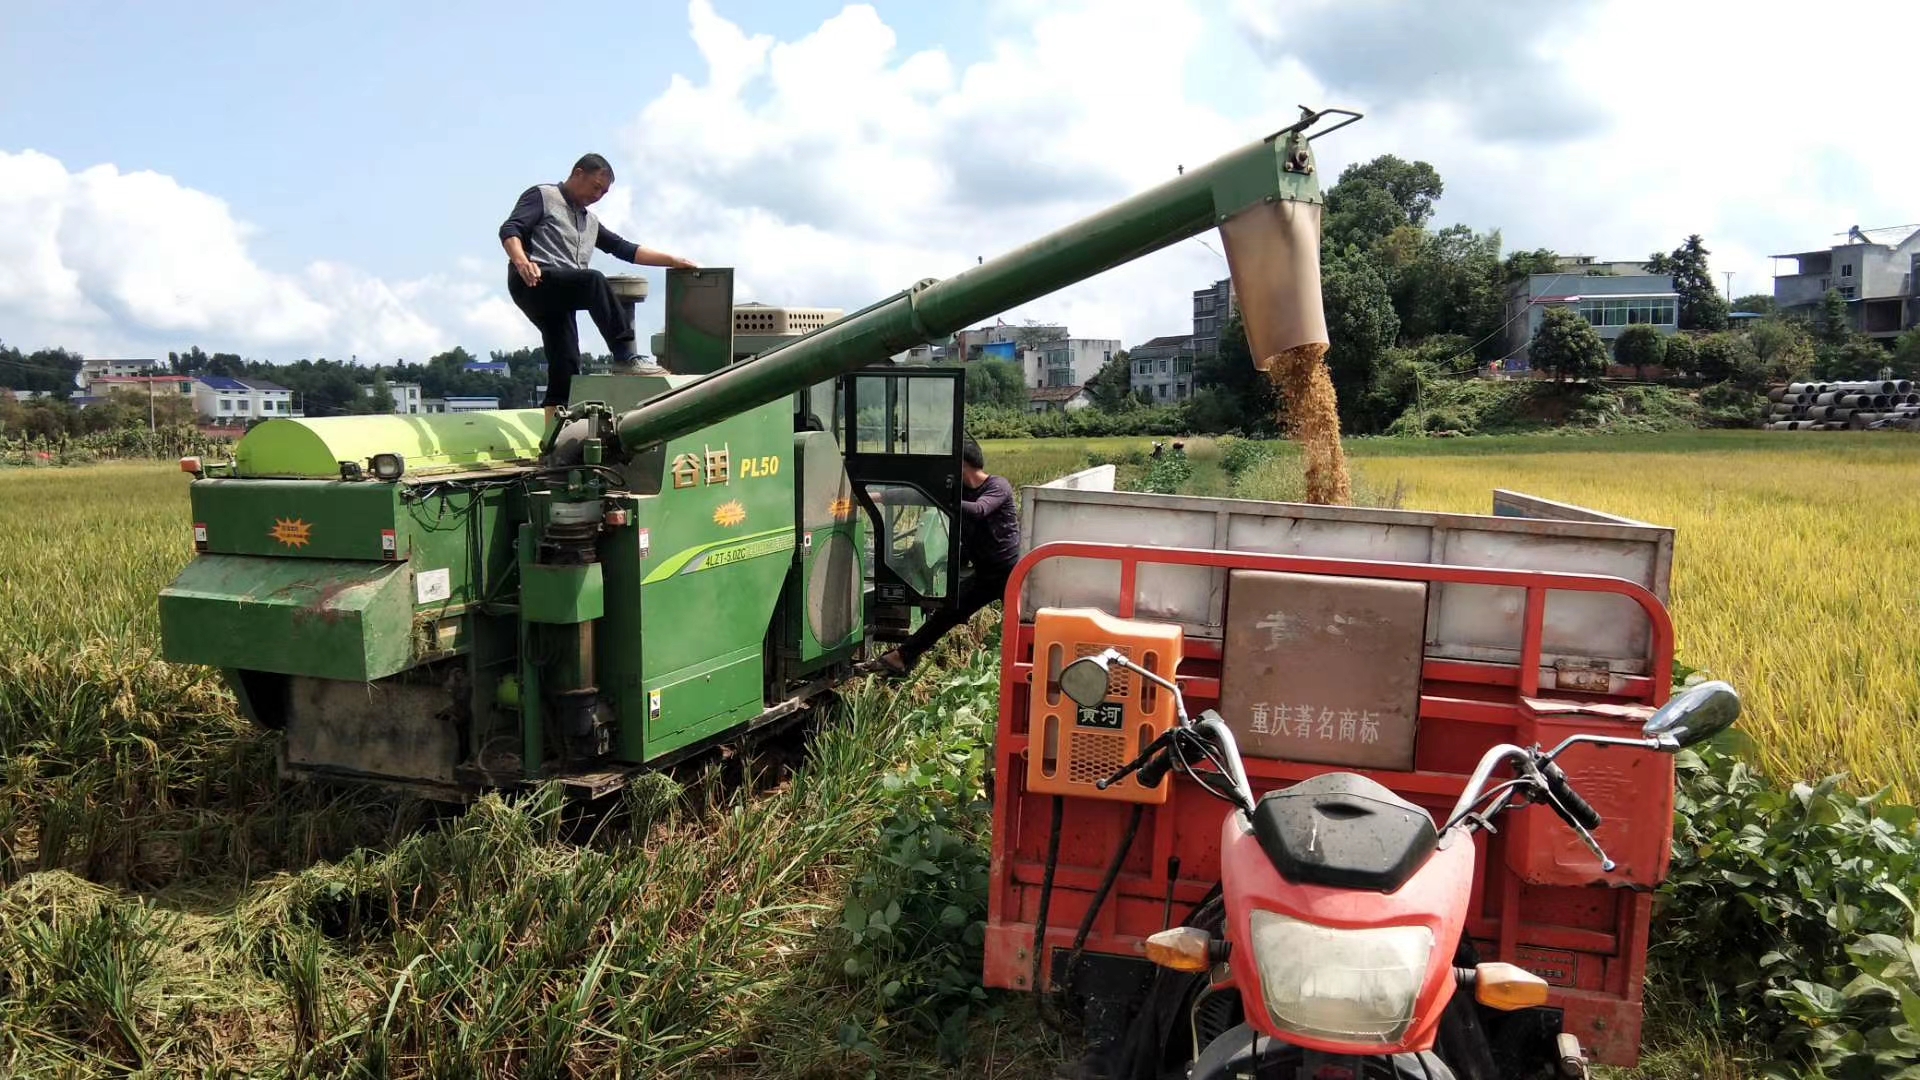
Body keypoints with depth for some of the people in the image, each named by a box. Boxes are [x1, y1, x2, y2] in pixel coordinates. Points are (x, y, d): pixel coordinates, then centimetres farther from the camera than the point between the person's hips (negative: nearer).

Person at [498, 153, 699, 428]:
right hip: (533, 282, -8)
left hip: (560, 297, 8)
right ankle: (626, 357, -37)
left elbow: (626, 249, 25)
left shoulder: (590, 222, 31)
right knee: (593, 280, -32)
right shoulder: (542, 196, 9)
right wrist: (522, 261, -25)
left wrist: (672, 260, 15)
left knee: (565, 369, -5)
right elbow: (510, 229, -4)